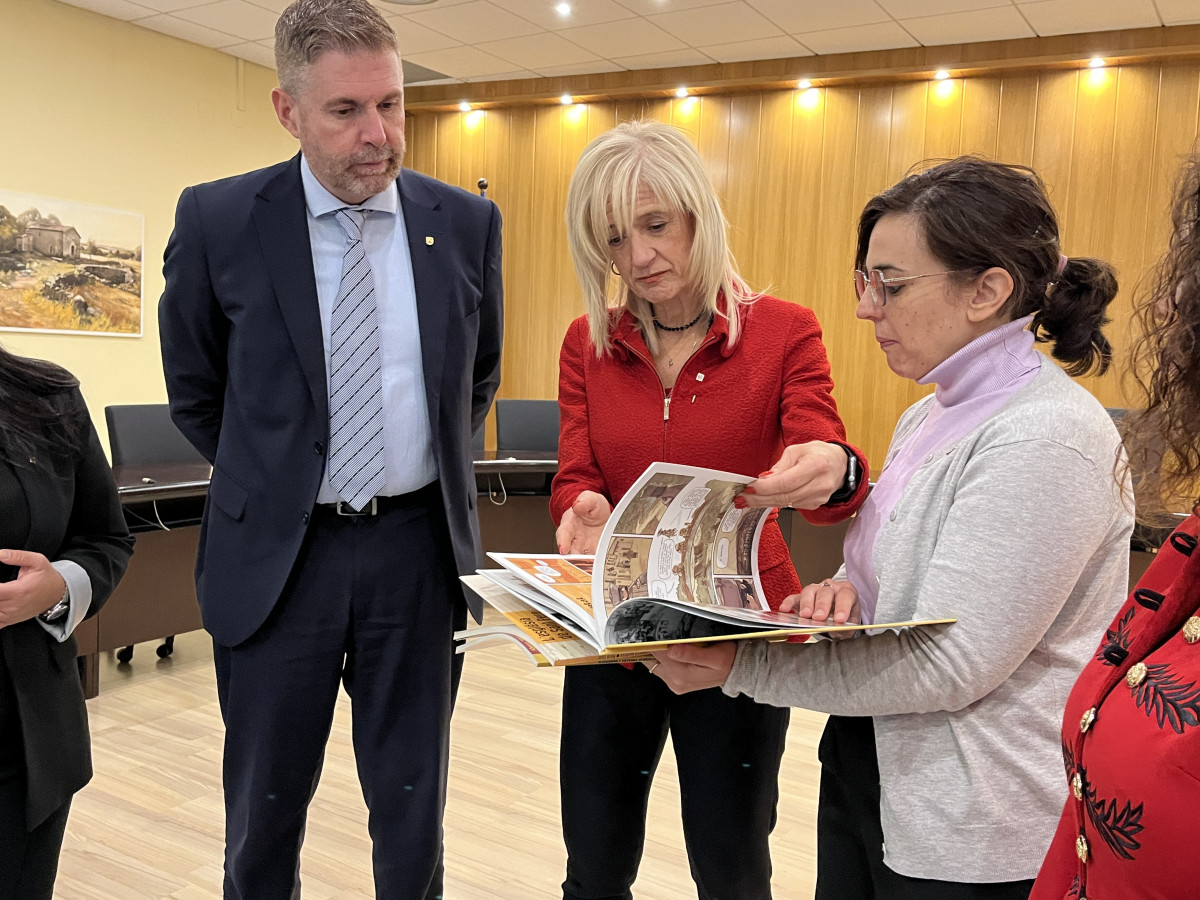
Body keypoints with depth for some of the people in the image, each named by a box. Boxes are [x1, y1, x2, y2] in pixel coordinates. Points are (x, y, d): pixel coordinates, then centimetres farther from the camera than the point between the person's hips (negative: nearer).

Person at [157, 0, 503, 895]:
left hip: (419, 544, 1)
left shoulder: (468, 223, -2)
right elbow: (196, 391, 6)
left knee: (413, 805, 15)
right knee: (265, 807, 15)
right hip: (278, 553, -1)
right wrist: (269, 479, 10)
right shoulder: (218, 221, -7)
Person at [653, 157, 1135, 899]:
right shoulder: (928, 418, 7)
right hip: (866, 769, 8)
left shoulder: (1048, 438, -21)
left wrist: (741, 664, -23)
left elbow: (951, 662, -24)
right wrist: (846, 595, -9)